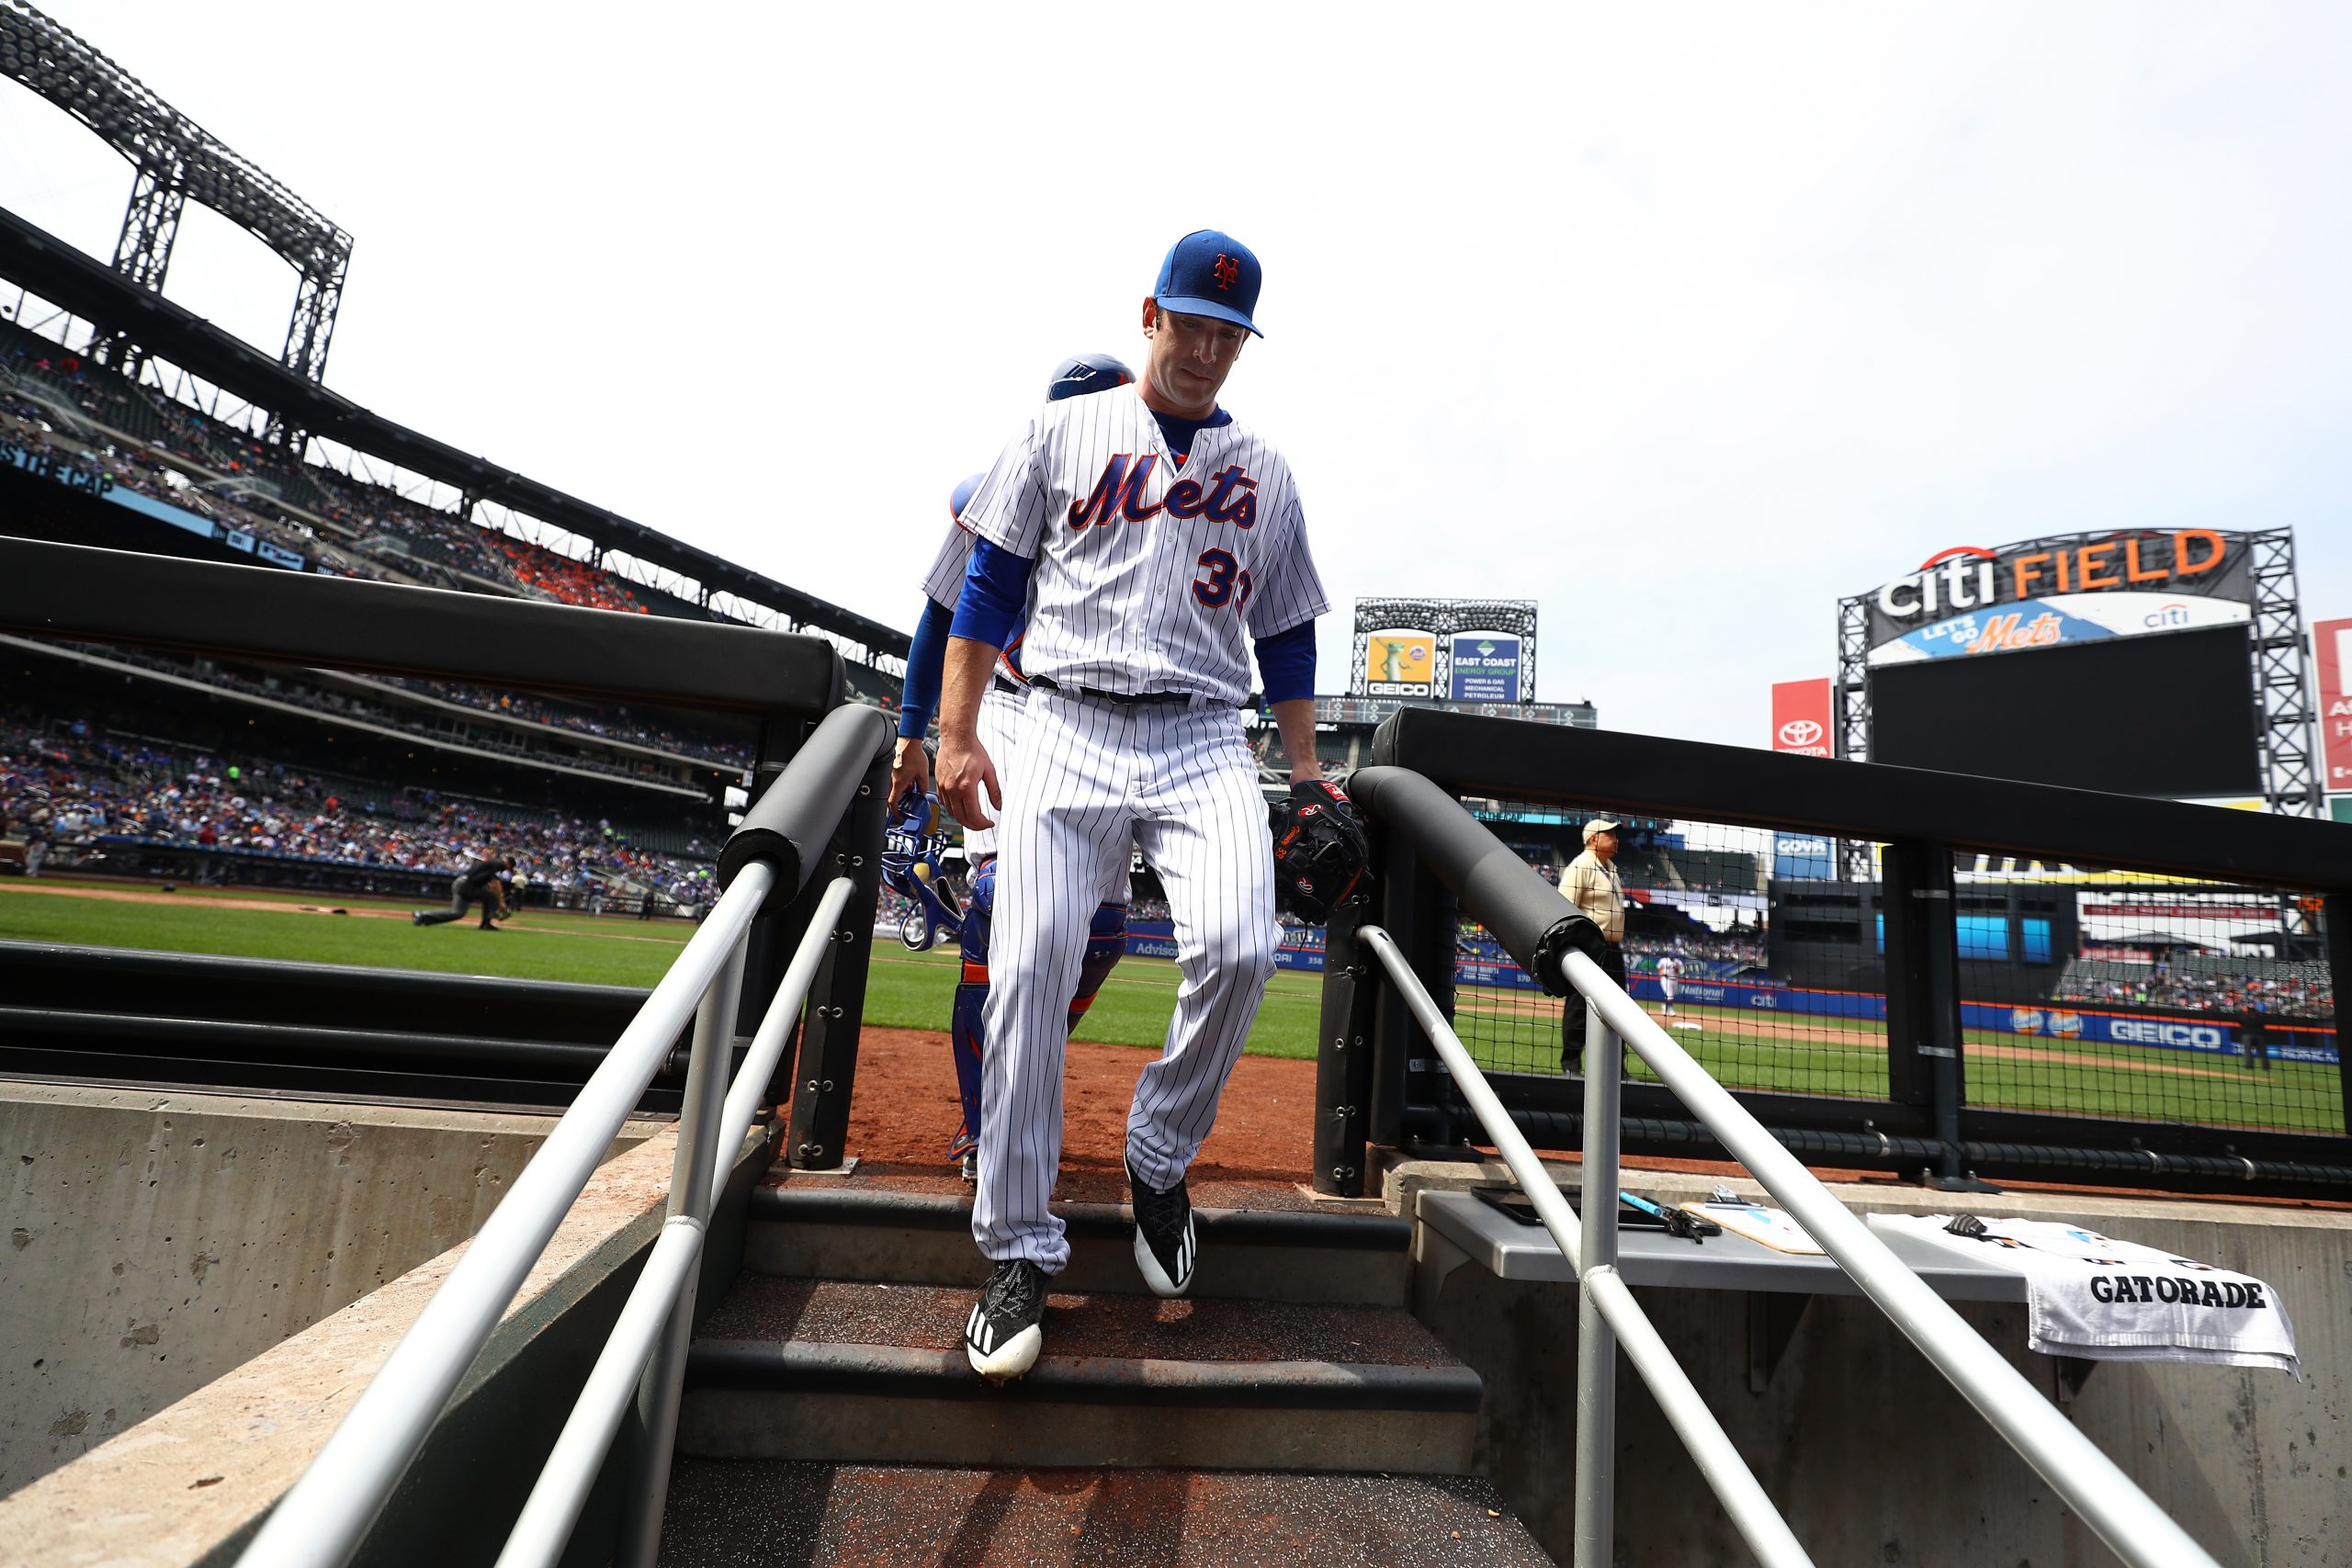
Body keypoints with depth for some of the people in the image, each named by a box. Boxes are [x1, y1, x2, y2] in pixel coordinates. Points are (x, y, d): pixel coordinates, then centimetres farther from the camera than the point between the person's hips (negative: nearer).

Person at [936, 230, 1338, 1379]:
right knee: (1029, 971, -13)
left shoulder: (1264, 472, 21)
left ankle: (1158, 1162, 5)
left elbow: (1284, 633, 21)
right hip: (1068, 733, -1)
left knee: (1238, 948, -23)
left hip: (1204, 742, 1)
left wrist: (1306, 774, 13)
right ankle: (1018, 1250, 2)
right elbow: (991, 584, 10)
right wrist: (956, 735, 0)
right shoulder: (1064, 432, 15)